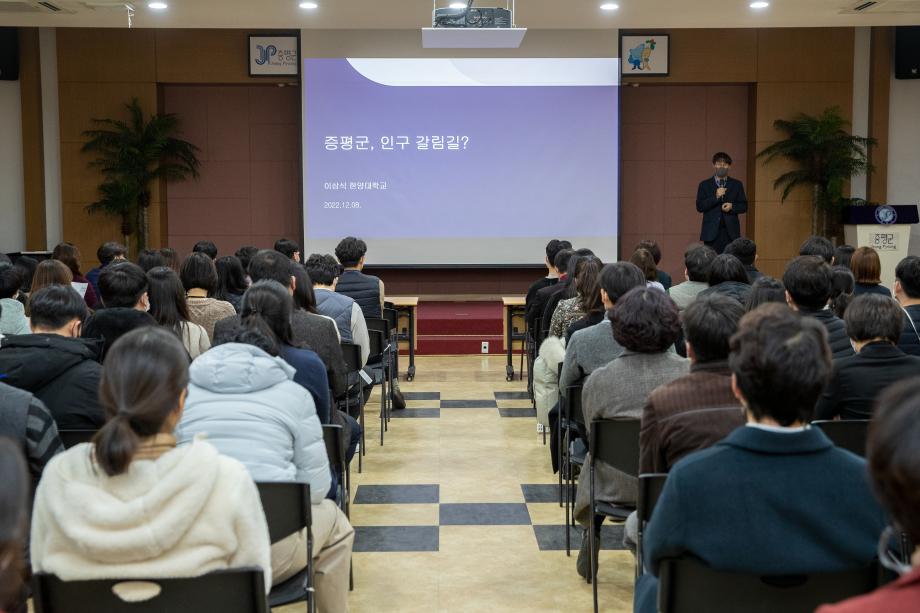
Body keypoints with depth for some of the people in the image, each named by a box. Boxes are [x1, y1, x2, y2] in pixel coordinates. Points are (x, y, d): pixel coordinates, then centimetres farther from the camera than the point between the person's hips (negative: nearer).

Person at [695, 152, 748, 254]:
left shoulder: (736, 184, 11)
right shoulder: (705, 185, 7)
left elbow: (744, 206, 10)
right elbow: (699, 207, -2)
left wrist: (732, 206, -10)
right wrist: (715, 197, -13)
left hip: (731, 232, 1)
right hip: (712, 232, -1)